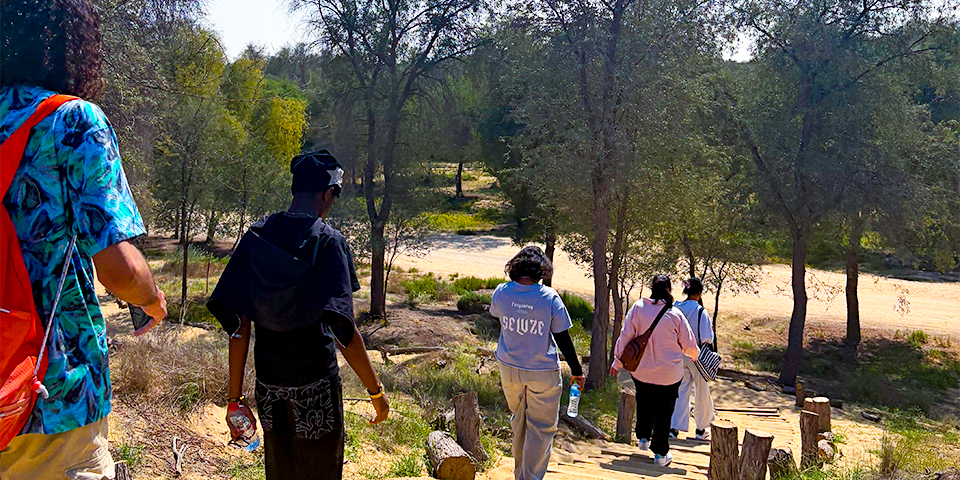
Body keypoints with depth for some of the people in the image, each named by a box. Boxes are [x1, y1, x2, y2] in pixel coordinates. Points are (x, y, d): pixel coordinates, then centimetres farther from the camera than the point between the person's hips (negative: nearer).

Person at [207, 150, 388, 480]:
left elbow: (237, 325, -1)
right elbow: (343, 330, -19)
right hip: (316, 381, -4)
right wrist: (376, 391, -10)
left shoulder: (256, 237, 0)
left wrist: (235, 397, 4)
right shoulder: (328, 242, -13)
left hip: (268, 382, 4)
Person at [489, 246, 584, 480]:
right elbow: (563, 338, -11)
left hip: (509, 368, 4)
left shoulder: (501, 292, -9)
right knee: (541, 428, 8)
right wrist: (576, 370, 0)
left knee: (518, 421, 23)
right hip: (543, 373, -4)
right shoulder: (549, 297, -17)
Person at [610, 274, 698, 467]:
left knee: (644, 404, 25)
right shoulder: (675, 314, -10)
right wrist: (695, 355, 23)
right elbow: (689, 345, 0)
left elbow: (625, 336, -5)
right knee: (663, 412, 10)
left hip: (641, 370, 2)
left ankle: (643, 438, 37)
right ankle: (660, 453, 19)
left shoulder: (638, 307, -8)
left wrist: (618, 362, 6)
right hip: (668, 373, -2)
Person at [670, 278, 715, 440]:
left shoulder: (675, 309, -3)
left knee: (681, 390, 10)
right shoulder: (701, 311, -17)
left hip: (679, 355, 4)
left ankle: (674, 427, 0)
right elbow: (707, 337, -16)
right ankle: (701, 429, 25)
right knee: (702, 392, 13)